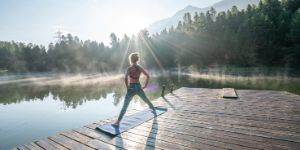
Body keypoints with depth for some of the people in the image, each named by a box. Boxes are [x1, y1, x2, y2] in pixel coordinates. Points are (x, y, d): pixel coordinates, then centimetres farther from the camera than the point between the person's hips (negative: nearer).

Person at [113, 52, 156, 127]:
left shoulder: (129, 68, -12)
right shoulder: (140, 67, 2)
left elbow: (126, 78, -24)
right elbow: (148, 76, 4)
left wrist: (127, 87, -12)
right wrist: (145, 85, 10)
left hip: (131, 88, -4)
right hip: (138, 87, 5)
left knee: (125, 106, -4)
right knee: (146, 100, 27)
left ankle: (118, 122, -5)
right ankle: (154, 111, 46)